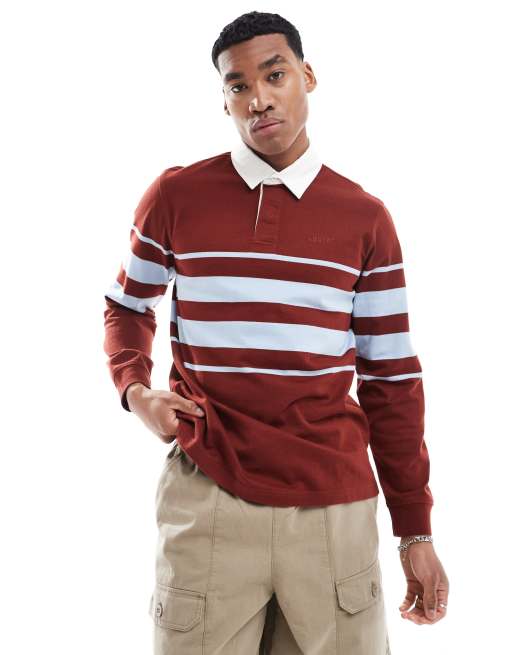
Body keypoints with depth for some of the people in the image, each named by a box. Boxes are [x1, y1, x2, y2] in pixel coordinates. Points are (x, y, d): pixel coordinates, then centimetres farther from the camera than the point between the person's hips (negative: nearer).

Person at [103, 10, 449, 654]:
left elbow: (391, 379, 5)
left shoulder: (365, 219, 3)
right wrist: (135, 390, -4)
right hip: (206, 500, -1)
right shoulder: (175, 196, 1)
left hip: (335, 510, 1)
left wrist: (415, 530, 5)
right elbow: (128, 306, 17)